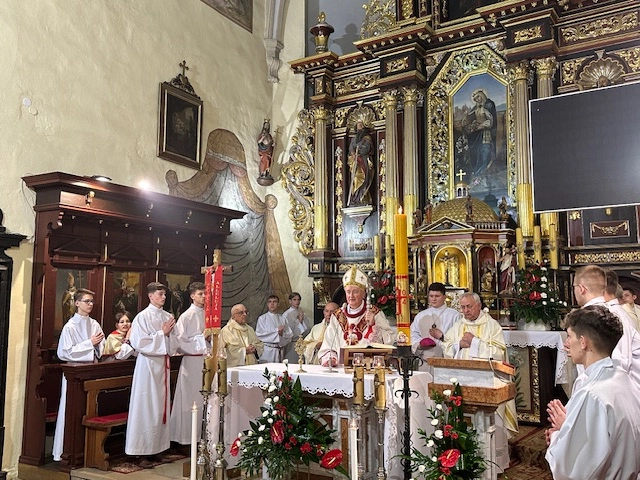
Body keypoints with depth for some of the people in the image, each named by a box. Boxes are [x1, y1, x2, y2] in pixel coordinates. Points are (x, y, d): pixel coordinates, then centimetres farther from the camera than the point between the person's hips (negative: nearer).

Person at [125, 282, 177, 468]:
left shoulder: (168, 317, 8)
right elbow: (140, 343, -15)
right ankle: (144, 452, 6)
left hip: (163, 363, 6)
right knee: (147, 407, -2)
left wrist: (169, 333, -8)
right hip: (148, 364, -6)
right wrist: (161, 333, -13)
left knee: (161, 406, 9)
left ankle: (157, 445, 19)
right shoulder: (143, 317, -8)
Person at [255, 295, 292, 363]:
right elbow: (259, 335, -8)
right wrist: (276, 330, -7)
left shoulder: (282, 319, 12)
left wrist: (282, 333, -13)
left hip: (280, 351, 3)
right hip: (267, 352, -3)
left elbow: (289, 335, 8)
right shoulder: (262, 318, 2)